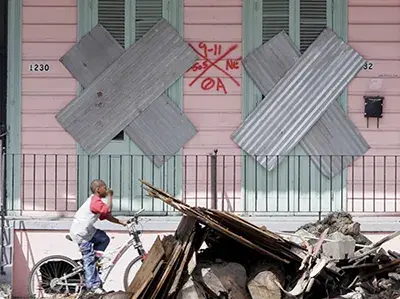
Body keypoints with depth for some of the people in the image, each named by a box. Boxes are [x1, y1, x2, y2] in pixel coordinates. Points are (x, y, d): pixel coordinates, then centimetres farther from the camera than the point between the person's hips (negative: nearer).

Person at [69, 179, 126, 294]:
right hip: (80, 233, -10)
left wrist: (121, 222, 7)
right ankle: (93, 285, 0)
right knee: (89, 258, -5)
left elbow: (107, 216, 14)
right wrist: (109, 196, -18)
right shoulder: (95, 202, -20)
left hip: (87, 230, 10)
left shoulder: (96, 201, 12)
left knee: (104, 239, 10)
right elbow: (108, 210, -32)